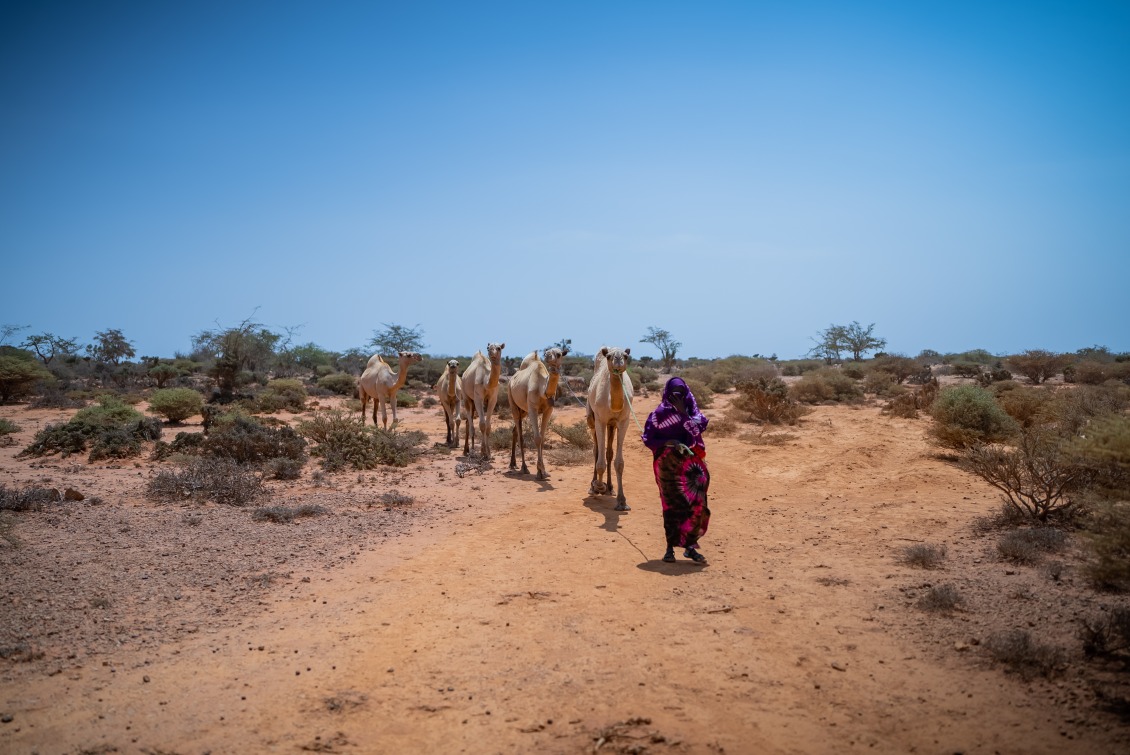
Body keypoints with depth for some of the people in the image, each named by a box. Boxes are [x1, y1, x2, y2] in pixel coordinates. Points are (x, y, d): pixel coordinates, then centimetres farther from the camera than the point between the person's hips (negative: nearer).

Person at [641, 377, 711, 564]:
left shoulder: (691, 410, 6)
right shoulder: (660, 413, -2)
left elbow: (696, 429, -12)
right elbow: (648, 439, -5)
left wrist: (683, 412, -18)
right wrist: (671, 443, -15)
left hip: (690, 464, 2)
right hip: (668, 465, -2)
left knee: (695, 504, -4)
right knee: (672, 506, 2)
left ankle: (689, 546, 8)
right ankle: (670, 547, 13)